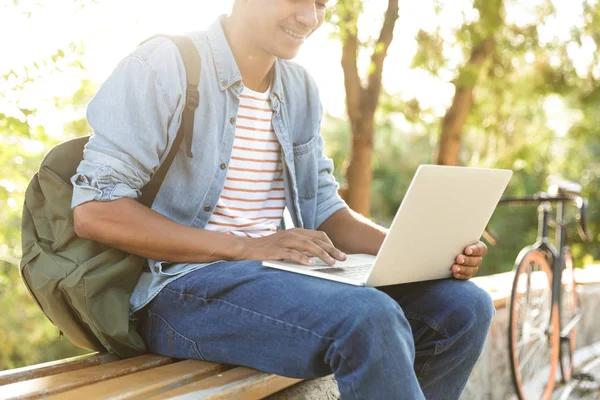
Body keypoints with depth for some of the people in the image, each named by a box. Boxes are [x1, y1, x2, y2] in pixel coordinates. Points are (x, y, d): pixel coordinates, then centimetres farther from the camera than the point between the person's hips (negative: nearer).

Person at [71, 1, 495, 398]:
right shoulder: (165, 65, -7)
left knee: (463, 306, -8)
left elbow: (325, 211, 16)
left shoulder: (300, 87, 15)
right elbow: (93, 212, -14)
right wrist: (244, 247, -21)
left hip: (280, 273, 8)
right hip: (181, 288, -7)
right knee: (371, 321, -33)